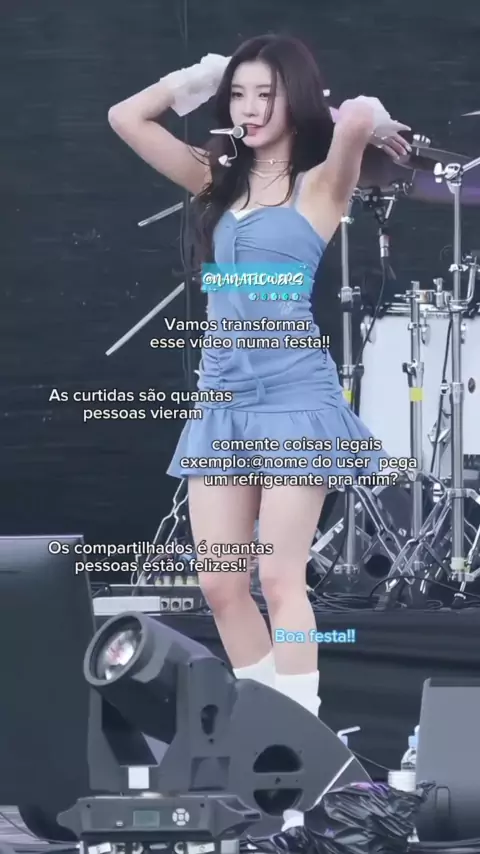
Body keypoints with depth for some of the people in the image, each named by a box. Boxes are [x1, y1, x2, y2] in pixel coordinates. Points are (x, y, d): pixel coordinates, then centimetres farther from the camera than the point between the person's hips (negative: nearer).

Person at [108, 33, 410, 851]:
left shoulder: (320, 184, -3)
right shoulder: (220, 181, 14)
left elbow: (359, 117, -24)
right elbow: (125, 118, 14)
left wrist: (365, 123, -3)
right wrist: (200, 75, 12)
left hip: (292, 395, -6)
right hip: (222, 398, 6)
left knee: (279, 581, -8)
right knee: (219, 584, 5)